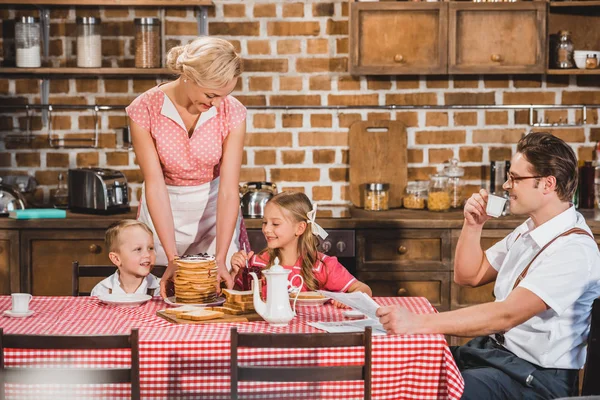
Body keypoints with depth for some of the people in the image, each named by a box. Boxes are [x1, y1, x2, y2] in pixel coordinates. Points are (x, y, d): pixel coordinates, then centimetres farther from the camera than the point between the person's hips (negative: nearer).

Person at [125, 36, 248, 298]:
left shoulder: (232, 113, -17)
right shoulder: (144, 110, -19)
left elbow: (229, 189, -19)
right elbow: (155, 185, -20)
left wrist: (221, 259, -25)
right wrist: (172, 258, -25)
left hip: (214, 208, 1)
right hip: (163, 212, 0)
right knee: (165, 294, 4)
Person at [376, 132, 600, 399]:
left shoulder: (574, 250, -21)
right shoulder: (529, 229, 9)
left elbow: (507, 315, -31)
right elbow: (469, 276, 20)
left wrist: (417, 324, -36)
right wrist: (473, 226, 1)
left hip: (536, 376, -8)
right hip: (494, 349, 9)